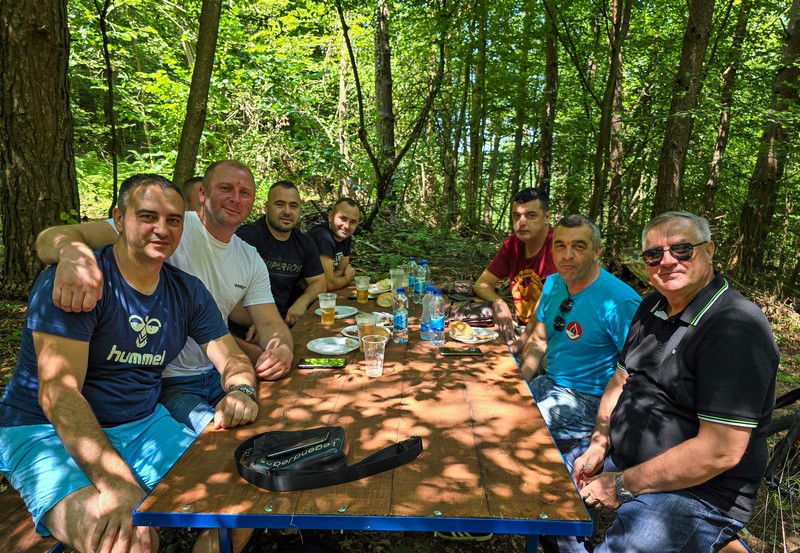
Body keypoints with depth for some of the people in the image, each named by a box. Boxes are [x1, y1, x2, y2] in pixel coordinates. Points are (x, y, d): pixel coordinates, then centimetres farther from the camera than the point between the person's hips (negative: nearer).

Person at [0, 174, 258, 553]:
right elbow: (58, 393, -24)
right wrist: (117, 483, -35)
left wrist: (239, 391, -21)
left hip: (143, 425, 6)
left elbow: (231, 358, 5)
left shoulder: (188, 292, 3)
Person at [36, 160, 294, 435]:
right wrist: (73, 253, -46)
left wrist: (281, 348, -23)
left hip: (215, 372, 6)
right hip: (166, 381, -6)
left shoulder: (251, 260, 7)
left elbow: (271, 323, 3)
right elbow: (51, 237, -20)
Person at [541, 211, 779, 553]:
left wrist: (623, 485, -19)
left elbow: (721, 452, -26)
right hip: (619, 454, 8)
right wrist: (599, 443, -3)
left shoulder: (737, 329, -22)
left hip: (698, 491, -7)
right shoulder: (653, 307, 5)